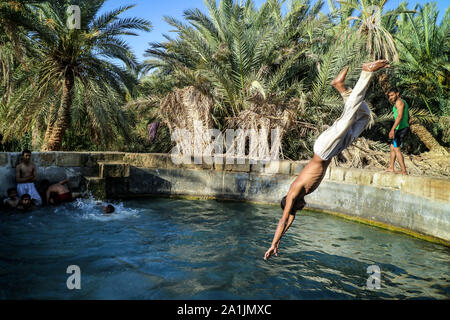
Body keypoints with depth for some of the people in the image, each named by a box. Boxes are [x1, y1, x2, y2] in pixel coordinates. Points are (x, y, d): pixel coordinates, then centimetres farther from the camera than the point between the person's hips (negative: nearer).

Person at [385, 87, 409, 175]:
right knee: (392, 147, 17)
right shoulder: (403, 102, 22)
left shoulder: (399, 101, -10)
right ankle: (391, 168, 22)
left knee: (396, 149, -11)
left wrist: (392, 129, -29)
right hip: (404, 127, 10)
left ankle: (404, 171, -13)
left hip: (401, 128, -10)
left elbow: (399, 116, -23)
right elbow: (408, 117, 26)